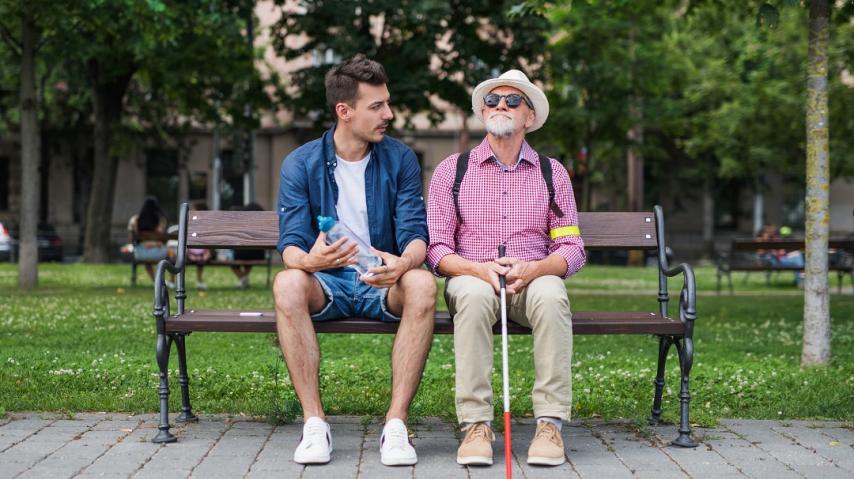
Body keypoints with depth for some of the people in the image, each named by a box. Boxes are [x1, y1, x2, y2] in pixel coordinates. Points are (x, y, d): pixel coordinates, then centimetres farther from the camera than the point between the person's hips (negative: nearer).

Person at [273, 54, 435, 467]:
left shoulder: (399, 159, 2)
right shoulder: (301, 164, -2)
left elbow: (415, 232, -7)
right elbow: (290, 243, -10)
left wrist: (404, 262, -32)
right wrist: (308, 259, -36)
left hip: (383, 284, 1)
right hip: (325, 285, 0)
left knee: (422, 283, -33)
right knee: (287, 283, -34)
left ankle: (396, 423, -31)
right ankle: (314, 423, -29)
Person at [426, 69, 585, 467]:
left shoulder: (552, 173, 11)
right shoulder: (452, 171, 8)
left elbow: (572, 250, 6)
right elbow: (437, 249, 1)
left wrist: (535, 268, -16)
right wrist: (478, 269, -19)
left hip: (533, 281, 1)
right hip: (472, 279, -1)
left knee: (551, 295, -35)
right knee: (475, 295, -37)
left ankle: (550, 422, -31)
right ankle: (475, 423, -33)